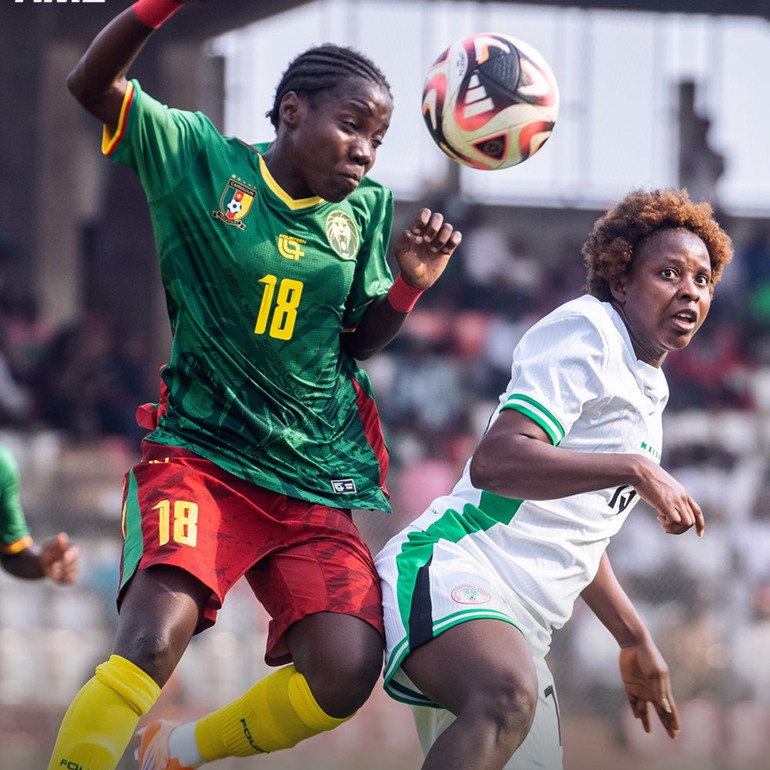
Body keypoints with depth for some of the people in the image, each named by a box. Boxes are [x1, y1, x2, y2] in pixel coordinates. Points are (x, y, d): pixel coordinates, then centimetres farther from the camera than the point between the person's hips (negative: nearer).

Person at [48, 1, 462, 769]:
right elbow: (92, 84, -9)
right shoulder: (201, 159, -1)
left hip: (315, 484, 4)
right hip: (200, 454, -4)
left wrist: (408, 285, -3)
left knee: (345, 676, -14)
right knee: (151, 642, -29)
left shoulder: (367, 210, 8)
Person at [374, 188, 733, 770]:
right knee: (507, 699, -40)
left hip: (523, 628, 10)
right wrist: (635, 469, -23)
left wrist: (635, 639, 38)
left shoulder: (649, 391, 24)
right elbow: (493, 463, -21)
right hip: (453, 567, -10)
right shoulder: (584, 331, -6)